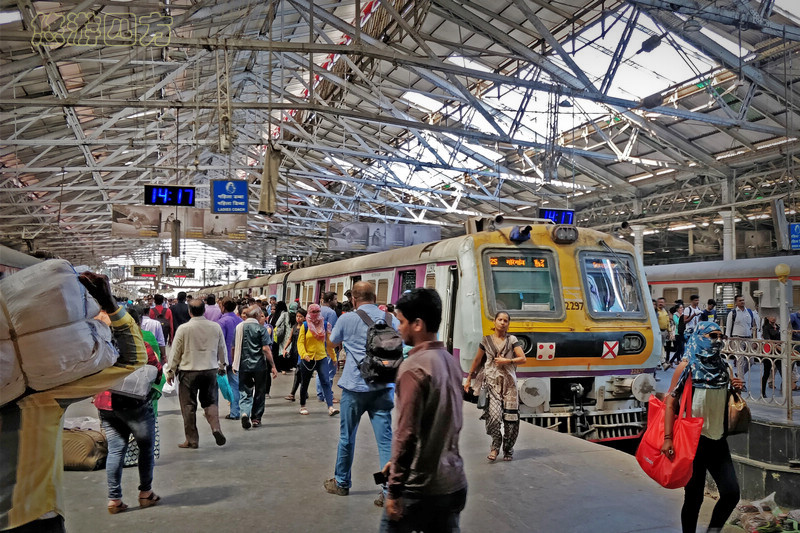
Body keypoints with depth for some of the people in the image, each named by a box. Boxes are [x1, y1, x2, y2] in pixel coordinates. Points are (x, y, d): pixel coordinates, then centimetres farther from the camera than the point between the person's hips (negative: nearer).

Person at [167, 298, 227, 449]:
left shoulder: (184, 329, -9)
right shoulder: (215, 327, -1)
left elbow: (176, 352, -3)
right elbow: (222, 349, 9)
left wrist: (171, 371, 9)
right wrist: (222, 365, 25)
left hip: (189, 371, -3)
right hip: (210, 370, 3)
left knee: (189, 406, 7)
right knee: (210, 402, 17)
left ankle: (192, 440, 13)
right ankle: (216, 427, -5)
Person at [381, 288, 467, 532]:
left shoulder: (414, 367, -17)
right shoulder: (451, 361, 6)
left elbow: (406, 434, -21)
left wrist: (394, 491, -13)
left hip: (419, 486, -7)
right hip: (453, 483, 7)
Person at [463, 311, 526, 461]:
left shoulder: (512, 340, 8)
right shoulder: (486, 340, 9)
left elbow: (522, 359, 2)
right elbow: (477, 360, 17)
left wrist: (507, 361, -11)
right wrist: (469, 379, 18)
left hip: (509, 382, 0)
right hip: (492, 381, 0)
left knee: (510, 416, -2)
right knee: (494, 414, -17)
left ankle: (508, 449, 15)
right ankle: (496, 444, 4)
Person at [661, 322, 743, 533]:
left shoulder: (724, 368, 8)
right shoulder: (687, 367, -7)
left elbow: (728, 406, 19)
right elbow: (671, 402, -10)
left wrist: (736, 391, -3)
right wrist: (668, 438, -17)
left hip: (718, 440, 5)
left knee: (731, 493, -1)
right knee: (694, 497, 2)